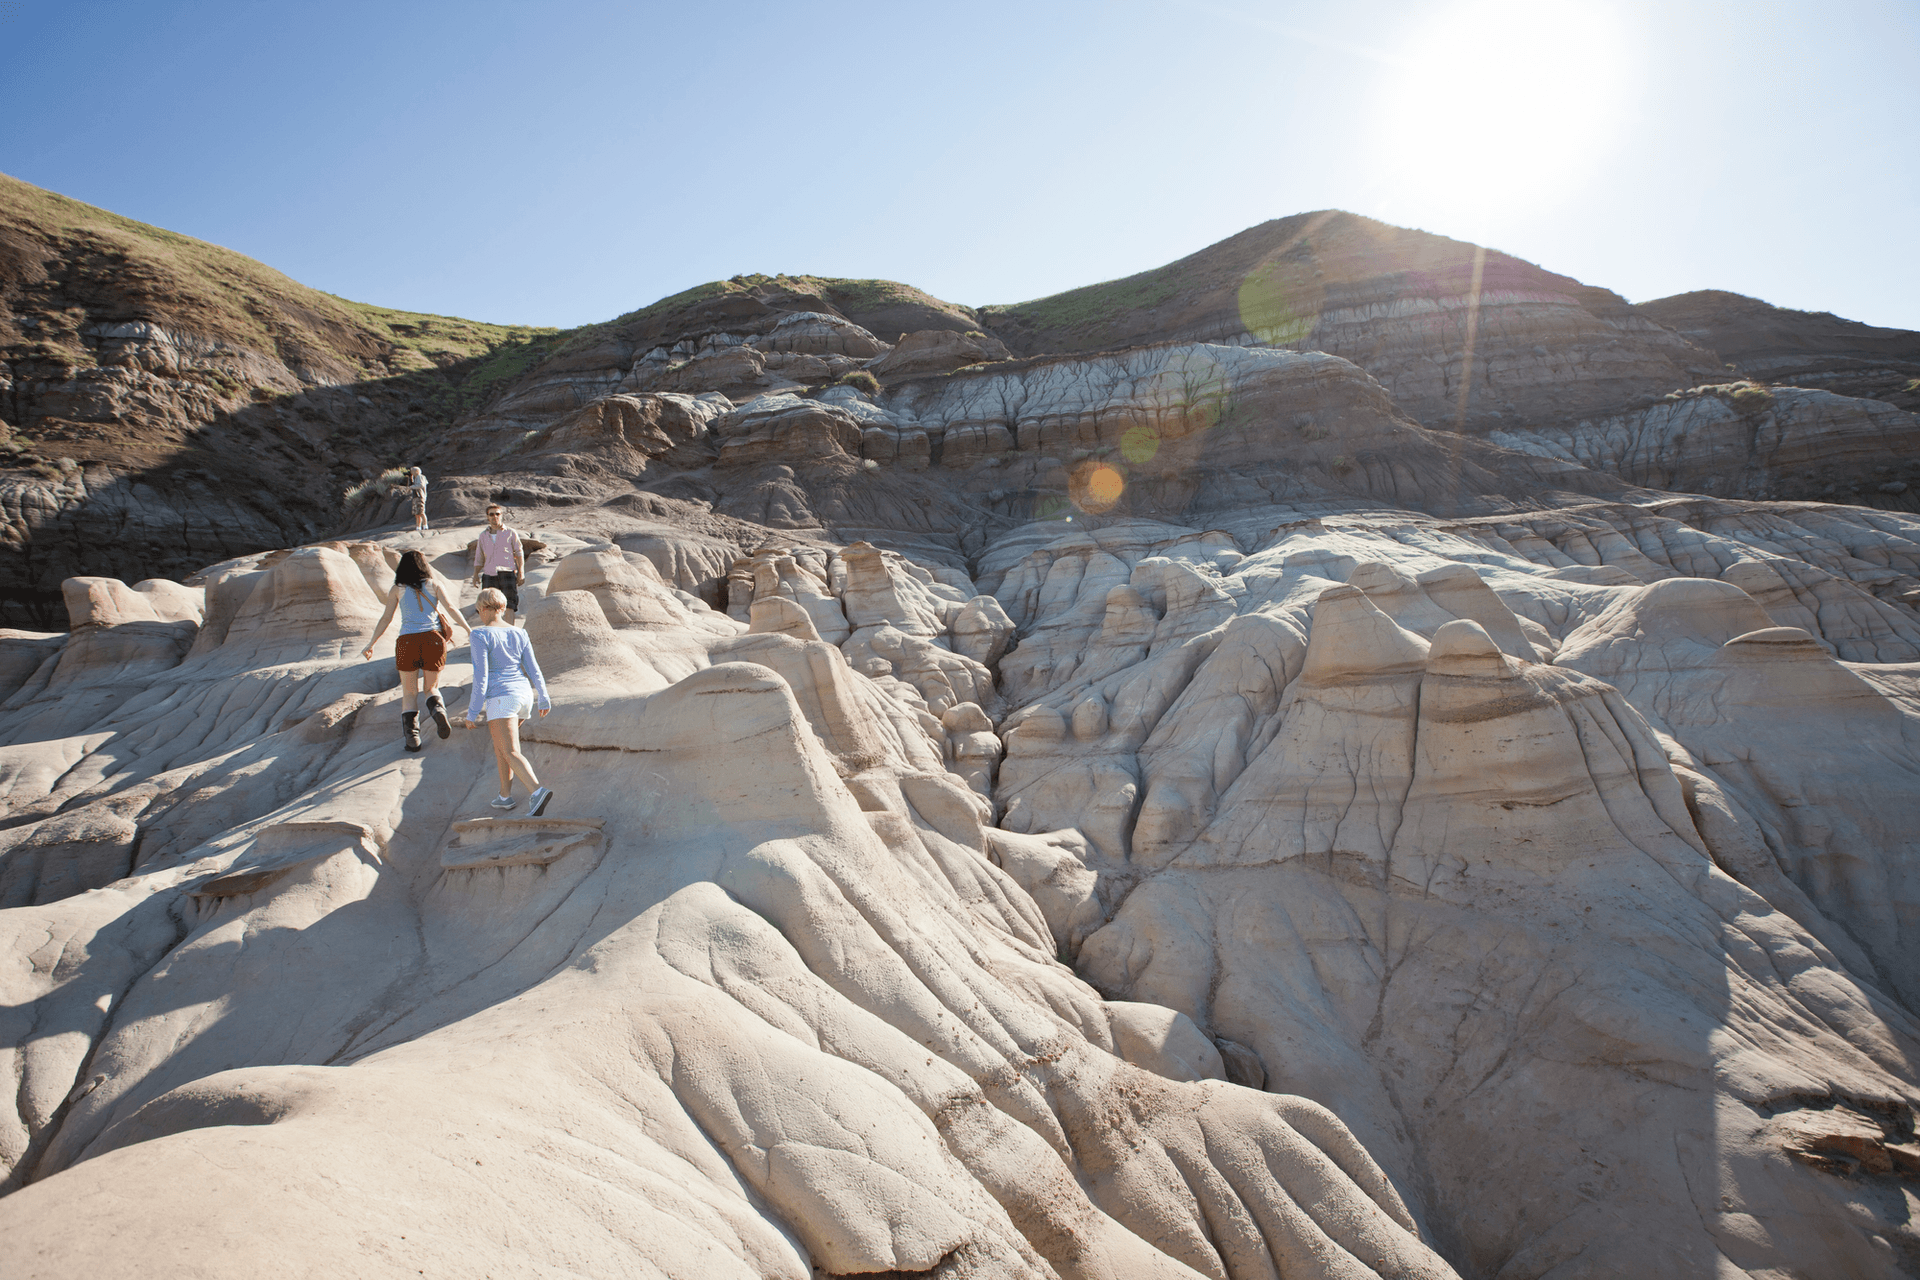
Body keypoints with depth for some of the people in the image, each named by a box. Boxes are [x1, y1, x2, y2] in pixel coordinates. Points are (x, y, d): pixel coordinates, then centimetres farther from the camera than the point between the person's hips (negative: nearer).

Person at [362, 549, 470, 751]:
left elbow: (386, 619, 9)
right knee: (432, 688, 18)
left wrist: (371, 644, 16)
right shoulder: (433, 585, 12)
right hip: (433, 639, 1)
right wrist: (469, 631, -3)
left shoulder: (397, 589, 12)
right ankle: (438, 710, -14)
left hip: (407, 641, 0)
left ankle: (412, 737, -1)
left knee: (409, 694, 12)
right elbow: (451, 609, -1)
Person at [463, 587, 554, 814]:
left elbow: (481, 676, -13)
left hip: (500, 698, -7)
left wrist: (472, 711, -9)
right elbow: (533, 669, 7)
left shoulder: (481, 635, -10)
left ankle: (538, 791, -34)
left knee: (511, 754, -13)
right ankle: (505, 795, 27)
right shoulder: (518, 633, 9)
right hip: (523, 695, 7)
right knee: (500, 744, 25)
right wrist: (544, 698, 12)